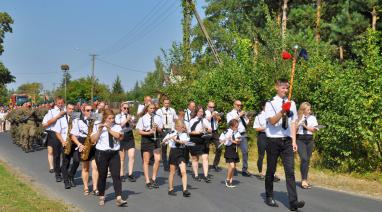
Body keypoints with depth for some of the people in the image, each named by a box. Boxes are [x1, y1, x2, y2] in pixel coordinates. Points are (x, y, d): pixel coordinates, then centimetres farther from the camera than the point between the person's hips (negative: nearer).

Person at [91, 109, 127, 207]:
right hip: (101, 154, -1)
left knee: (116, 175, -7)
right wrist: (99, 130, -15)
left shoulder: (117, 127, 5)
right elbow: (93, 140, -6)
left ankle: (119, 199, -11)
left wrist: (109, 129, -15)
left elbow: (119, 136, -13)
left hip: (114, 154, 1)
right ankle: (101, 198, 23)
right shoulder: (97, 126, 1)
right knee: (102, 176, 8)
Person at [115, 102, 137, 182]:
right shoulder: (118, 116, 0)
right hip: (121, 137, -3)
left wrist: (130, 120, -12)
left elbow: (132, 126, 4)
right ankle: (121, 175, 13)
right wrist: (126, 120, -19)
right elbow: (119, 126, -12)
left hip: (130, 137, 3)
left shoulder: (130, 116, 11)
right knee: (122, 158, 4)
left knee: (132, 156, -5)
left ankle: (130, 174, -1)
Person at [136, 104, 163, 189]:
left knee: (157, 159, -4)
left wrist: (157, 128, -14)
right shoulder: (142, 118, -3)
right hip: (146, 139, -3)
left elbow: (160, 130, 8)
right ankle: (148, 181, 10)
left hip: (155, 139, 3)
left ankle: (153, 179, 13)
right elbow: (139, 131, -4)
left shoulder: (157, 118, 5)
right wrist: (148, 132, -19)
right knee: (146, 161, 3)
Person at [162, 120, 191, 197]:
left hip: (181, 153, 1)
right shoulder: (172, 133, -5)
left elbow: (185, 141, -16)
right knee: (172, 172, 8)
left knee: (183, 172, -7)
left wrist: (176, 140, -27)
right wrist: (169, 138, -25)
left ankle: (185, 190, -5)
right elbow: (163, 141, -6)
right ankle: (171, 189, 20)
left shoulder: (185, 134, 0)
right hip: (173, 151, -1)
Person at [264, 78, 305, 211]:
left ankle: (293, 201, -9)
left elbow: (293, 123, 7)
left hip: (287, 141, 3)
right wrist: (282, 111, -32)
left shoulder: (291, 103, 7)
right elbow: (272, 121, -17)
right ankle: (269, 197, 25)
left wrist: (294, 141, 2)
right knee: (271, 170, 9)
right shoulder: (270, 104, -5)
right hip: (273, 141, -3)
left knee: (290, 171, -6)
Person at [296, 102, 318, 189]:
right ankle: (303, 180, -14)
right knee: (304, 159, -16)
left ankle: (305, 179, 16)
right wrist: (299, 124, -14)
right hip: (300, 139, -3)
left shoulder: (312, 118, 7)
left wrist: (305, 126, -10)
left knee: (307, 160, 6)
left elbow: (314, 130, 1)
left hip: (310, 140, 3)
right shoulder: (298, 118, 2)